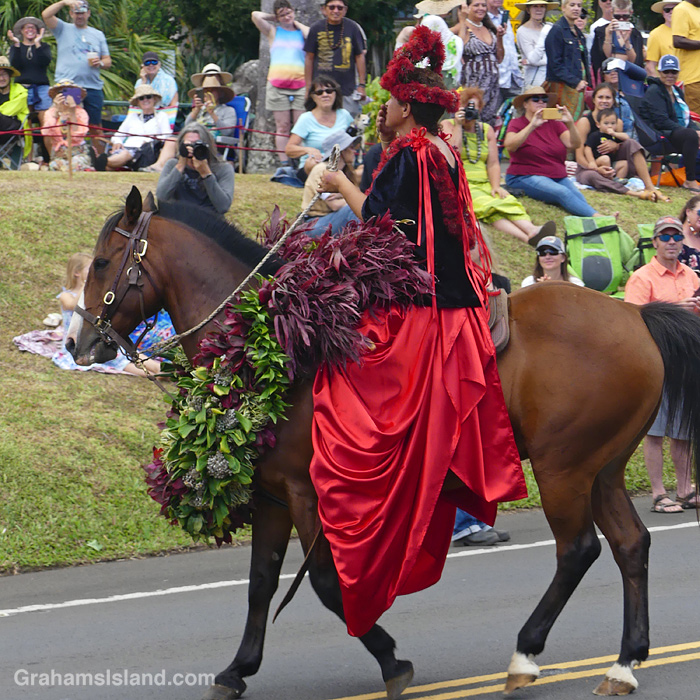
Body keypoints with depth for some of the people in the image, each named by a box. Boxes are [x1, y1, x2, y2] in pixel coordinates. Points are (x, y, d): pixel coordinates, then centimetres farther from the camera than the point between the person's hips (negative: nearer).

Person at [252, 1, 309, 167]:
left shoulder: (302, 32, 16)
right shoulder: (273, 32, 17)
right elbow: (256, 16, 6)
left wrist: (296, 23, 9)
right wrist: (274, 18, 18)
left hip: (300, 84, -1)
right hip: (277, 83, 1)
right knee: (282, 127, -1)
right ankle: (284, 164, -1)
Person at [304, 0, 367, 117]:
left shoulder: (353, 28, 3)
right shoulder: (316, 29, 3)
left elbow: (360, 56, 8)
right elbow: (309, 58, 8)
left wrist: (362, 84, 3)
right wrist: (308, 88, 6)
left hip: (347, 90, 0)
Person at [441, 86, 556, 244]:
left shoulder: (486, 129, 17)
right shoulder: (447, 126, 6)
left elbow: (493, 163, 12)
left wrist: (496, 186, -5)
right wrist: (458, 126, -10)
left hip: (484, 184, 5)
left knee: (508, 202, -29)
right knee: (488, 206, -35)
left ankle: (532, 230, -56)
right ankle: (525, 237, -60)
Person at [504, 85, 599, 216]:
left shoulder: (554, 123, 15)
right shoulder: (517, 124, 6)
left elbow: (575, 144, 3)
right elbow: (510, 146, -16)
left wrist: (570, 124, -15)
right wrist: (532, 126, -24)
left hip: (558, 177, 6)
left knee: (579, 197, -28)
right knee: (563, 193, -34)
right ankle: (597, 217, -51)